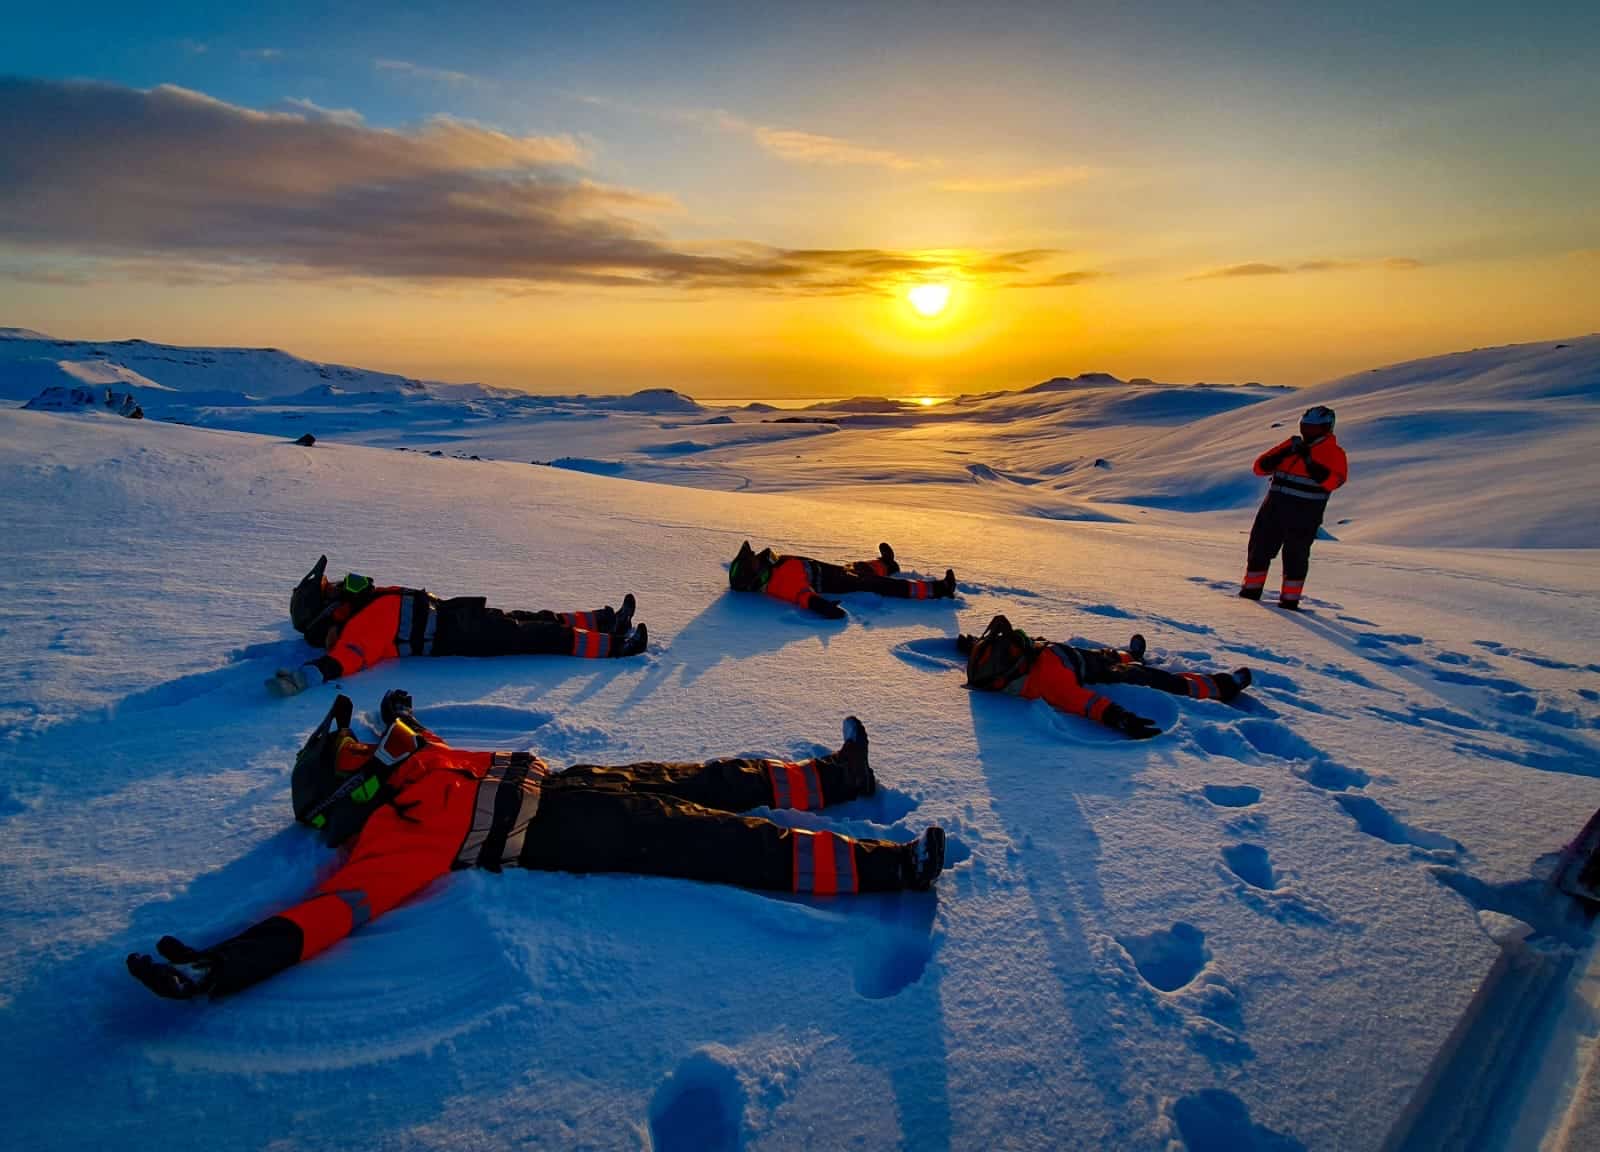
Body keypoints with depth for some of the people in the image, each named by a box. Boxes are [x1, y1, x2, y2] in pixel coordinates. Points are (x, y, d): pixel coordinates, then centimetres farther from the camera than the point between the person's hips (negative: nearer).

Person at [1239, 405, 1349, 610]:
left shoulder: (1334, 452, -1)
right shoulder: (1291, 445, 12)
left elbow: (1330, 481, -20)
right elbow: (1260, 467, 6)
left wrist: (1309, 459, -22)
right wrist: (1283, 453, -9)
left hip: (1304, 515, -5)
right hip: (1274, 509, 5)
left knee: (1295, 555, 1)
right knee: (1260, 546, 9)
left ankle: (1290, 599, 11)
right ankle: (1252, 589, 23)